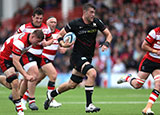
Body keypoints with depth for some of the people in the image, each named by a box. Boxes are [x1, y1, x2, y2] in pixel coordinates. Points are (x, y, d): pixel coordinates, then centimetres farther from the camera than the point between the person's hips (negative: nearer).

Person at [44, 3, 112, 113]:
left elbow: (108, 35, 7)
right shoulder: (75, 24, -13)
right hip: (77, 57, -6)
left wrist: (106, 44, -14)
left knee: (72, 84, 13)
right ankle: (89, 105, -25)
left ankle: (51, 94, 40)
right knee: (92, 73, -30)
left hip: (88, 58, 6)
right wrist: (63, 44, -23)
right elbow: (60, 35, -3)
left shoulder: (96, 22, -2)